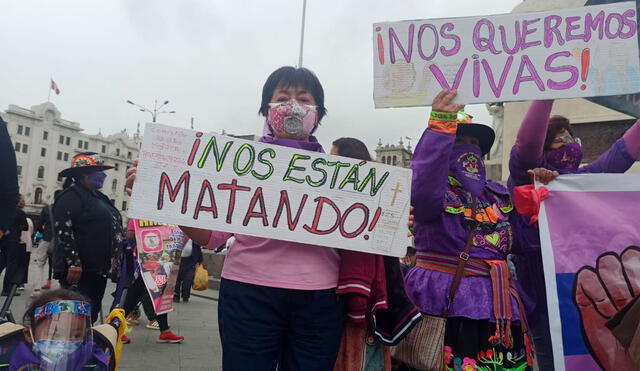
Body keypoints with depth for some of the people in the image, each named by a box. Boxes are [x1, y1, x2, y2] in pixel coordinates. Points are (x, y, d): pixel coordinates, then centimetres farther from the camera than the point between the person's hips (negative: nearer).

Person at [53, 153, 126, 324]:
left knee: (91, 314, 14)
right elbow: (63, 230, -18)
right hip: (79, 270, -9)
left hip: (98, 269, 9)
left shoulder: (99, 197, 19)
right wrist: (73, 263, -23)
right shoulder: (71, 196, -9)